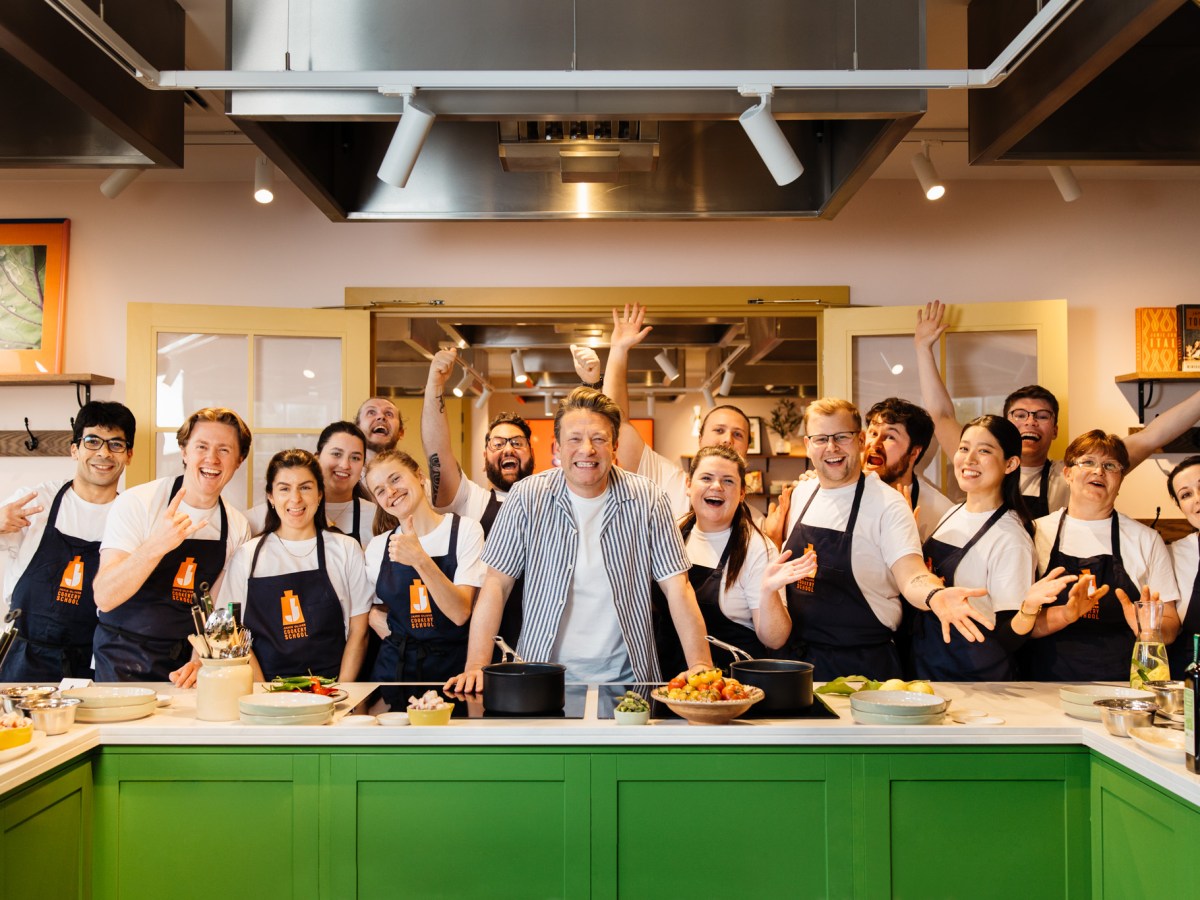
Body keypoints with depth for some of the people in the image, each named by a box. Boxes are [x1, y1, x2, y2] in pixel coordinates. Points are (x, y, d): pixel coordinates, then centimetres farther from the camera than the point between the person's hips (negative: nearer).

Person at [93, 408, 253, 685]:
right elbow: (104, 598, -18)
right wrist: (156, 546, -32)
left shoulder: (238, 528, 2)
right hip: (124, 664, -3)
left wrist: (201, 661, -8)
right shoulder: (137, 503, -9)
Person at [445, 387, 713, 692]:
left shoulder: (647, 499, 1)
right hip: (544, 676, 0)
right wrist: (475, 666, -8)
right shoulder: (527, 497, 0)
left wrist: (701, 665, -10)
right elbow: (497, 584, 1)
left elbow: (677, 587, 1)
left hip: (624, 677, 1)